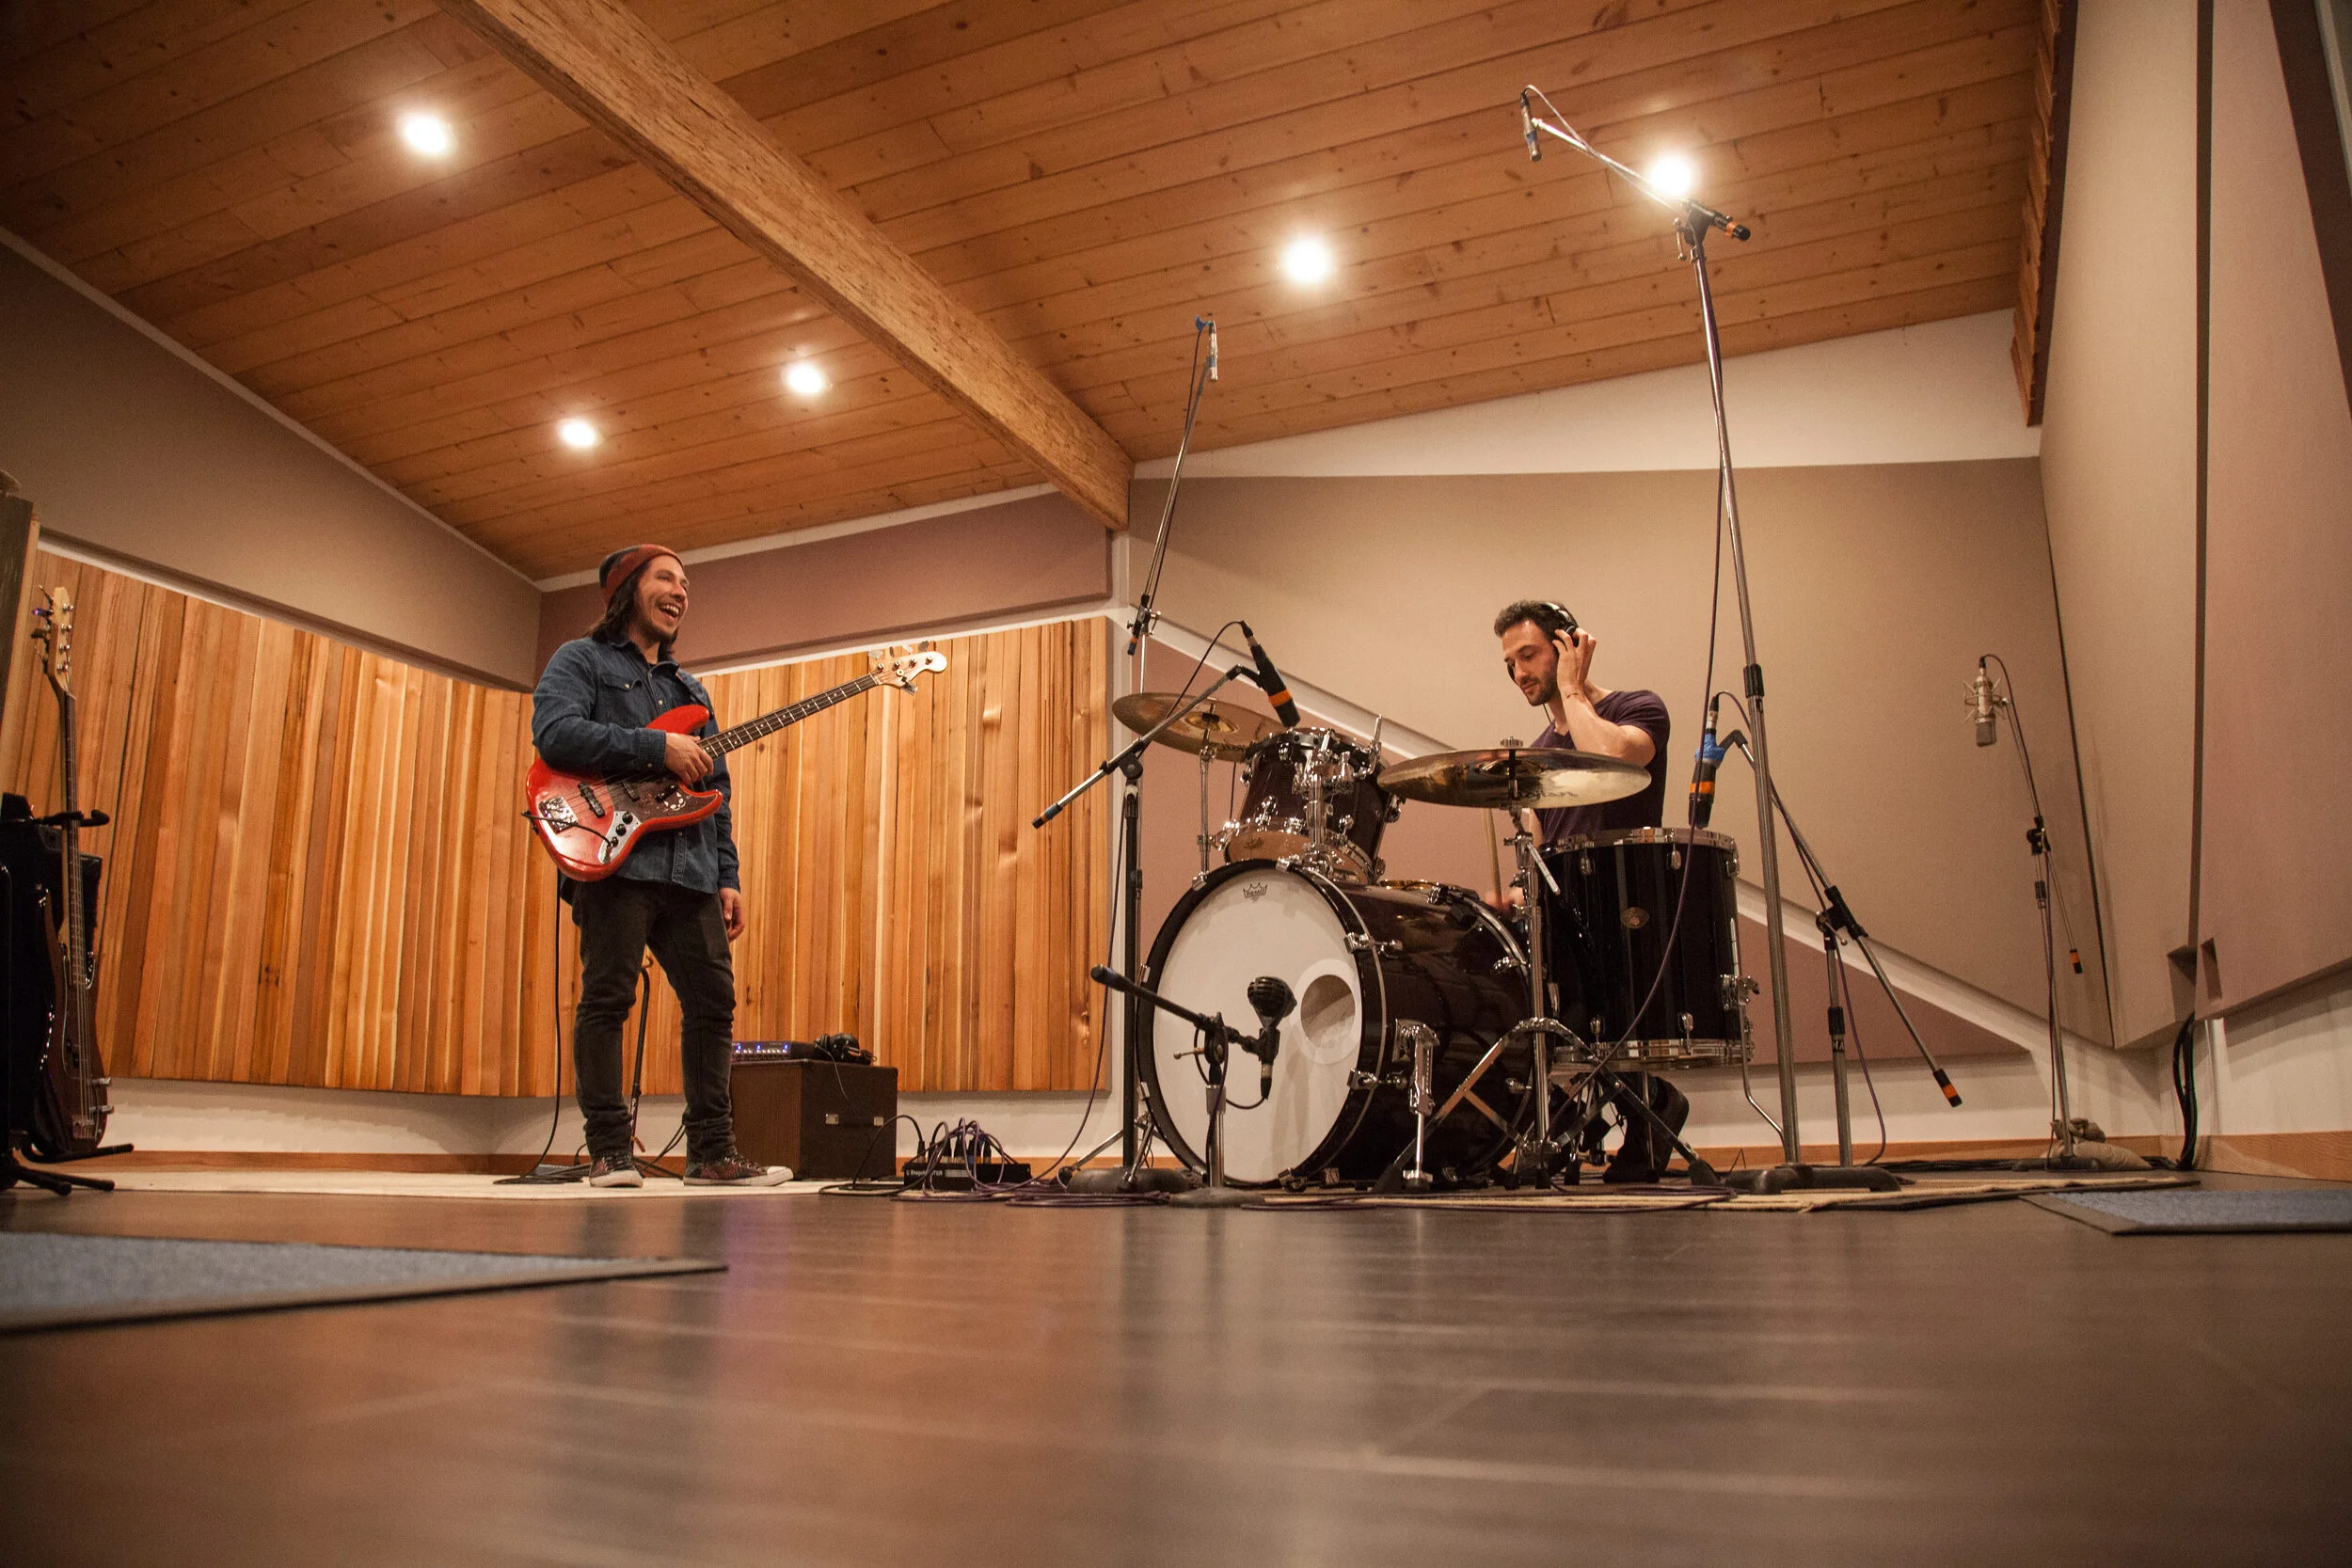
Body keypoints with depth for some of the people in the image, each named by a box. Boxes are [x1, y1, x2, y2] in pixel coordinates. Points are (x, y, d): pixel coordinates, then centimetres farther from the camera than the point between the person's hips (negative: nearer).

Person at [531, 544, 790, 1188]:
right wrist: (657, 747, -15)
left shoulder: (690, 690, 27)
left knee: (713, 1002, 3)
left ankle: (712, 1152, 10)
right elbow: (554, 734, -12)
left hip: (691, 871, 6)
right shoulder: (580, 660, 9)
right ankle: (610, 1152, 0)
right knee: (607, 999, -7)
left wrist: (728, 876, 13)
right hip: (613, 858, -6)